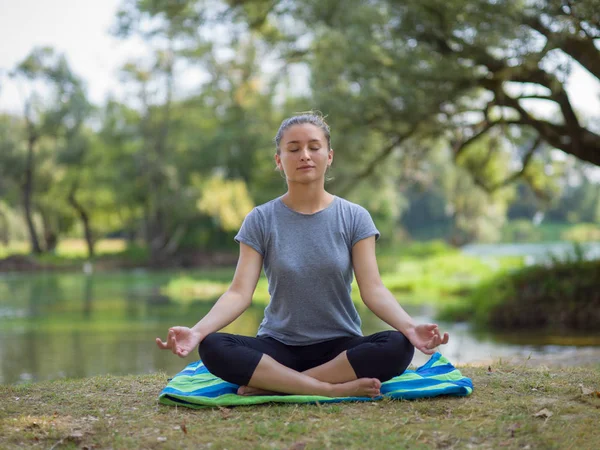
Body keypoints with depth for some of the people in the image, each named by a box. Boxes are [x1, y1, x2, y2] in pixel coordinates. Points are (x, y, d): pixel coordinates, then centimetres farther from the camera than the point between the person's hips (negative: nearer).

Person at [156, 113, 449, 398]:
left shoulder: (354, 218, 1)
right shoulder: (260, 221, 0)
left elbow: (373, 289, -8)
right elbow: (240, 292, -9)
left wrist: (410, 327, -28)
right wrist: (196, 331, -28)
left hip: (340, 346, 0)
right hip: (278, 347, 0)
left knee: (397, 347, -31)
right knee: (213, 348, -29)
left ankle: (273, 384, -24)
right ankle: (334, 389, -30)